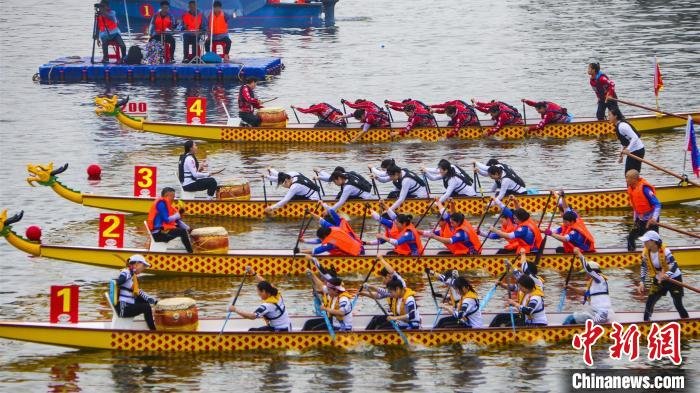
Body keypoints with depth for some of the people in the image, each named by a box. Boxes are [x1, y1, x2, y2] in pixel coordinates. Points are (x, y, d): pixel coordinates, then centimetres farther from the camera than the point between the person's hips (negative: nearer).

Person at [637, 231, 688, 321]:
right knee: (649, 303, 1)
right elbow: (644, 268, 1)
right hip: (659, 280, 5)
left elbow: (674, 265, -34)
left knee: (678, 305, -4)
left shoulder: (664, 251, -28)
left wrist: (667, 275, -53)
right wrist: (641, 282, -9)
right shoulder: (646, 253, -10)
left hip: (674, 279, -5)